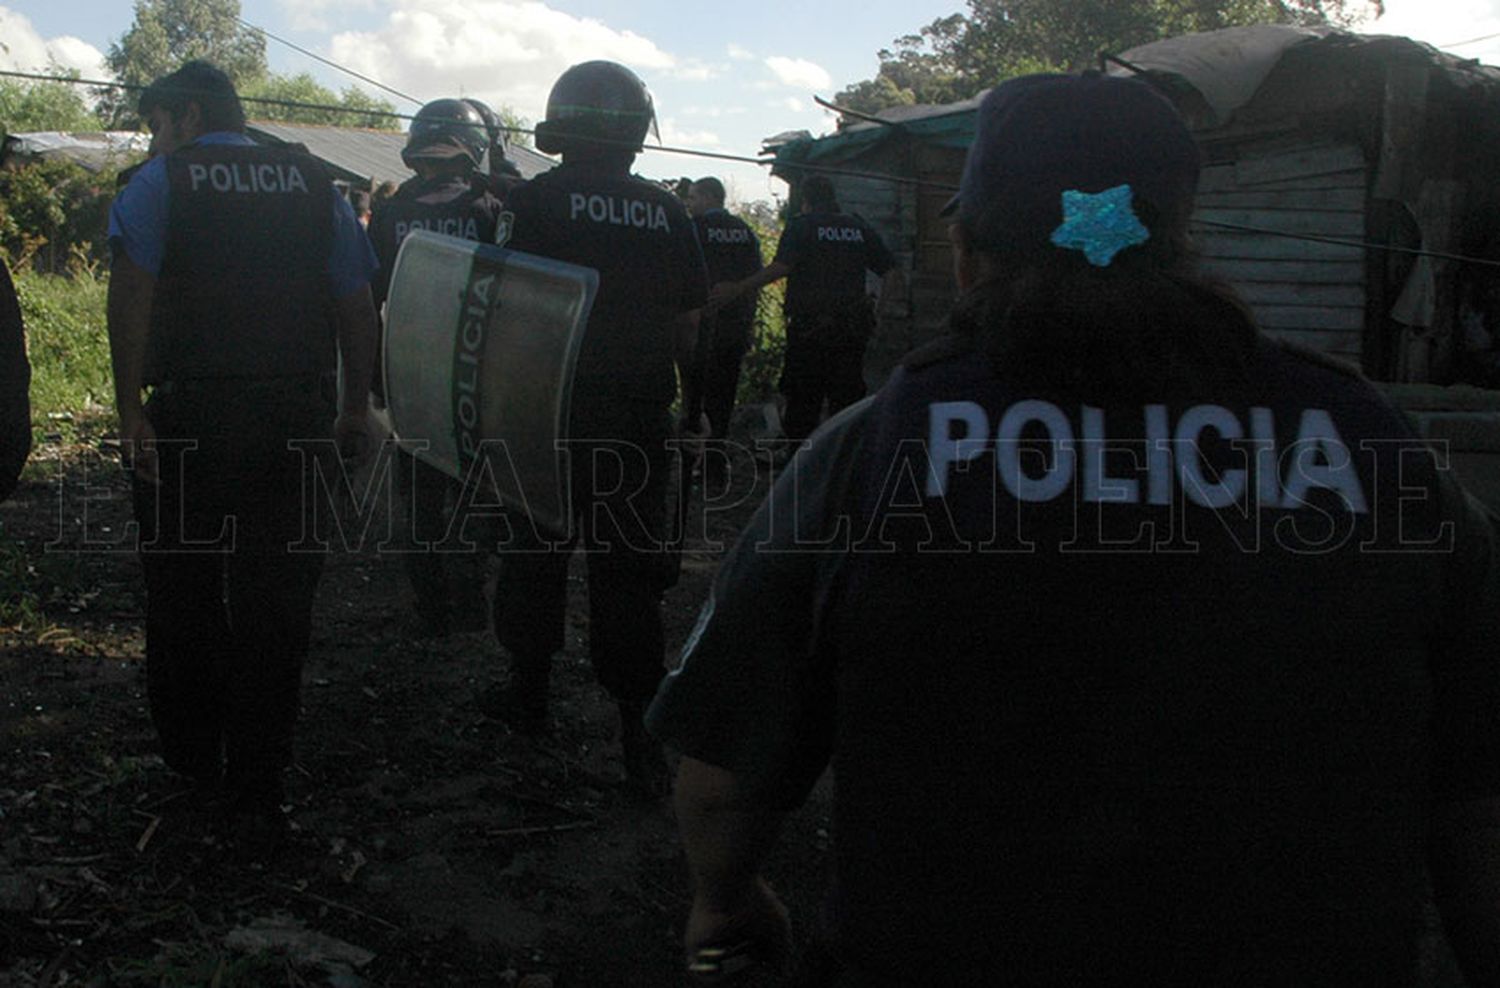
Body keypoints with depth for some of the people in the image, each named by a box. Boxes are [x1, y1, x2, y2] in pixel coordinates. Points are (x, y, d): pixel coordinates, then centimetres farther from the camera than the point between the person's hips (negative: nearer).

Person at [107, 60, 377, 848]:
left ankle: (192, 756, 30)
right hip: (296, 420, 2)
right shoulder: (313, 185, 11)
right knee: (275, 604, 5)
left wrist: (129, 408, -12)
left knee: (183, 592, 16)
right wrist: (355, 410, 15)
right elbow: (357, 304, 9)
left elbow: (131, 294, -12)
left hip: (189, 418, -2)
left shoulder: (161, 183, 2)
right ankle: (255, 796, 6)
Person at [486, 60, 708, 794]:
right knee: (628, 567, 6)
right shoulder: (667, 215, 3)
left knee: (536, 554, 14)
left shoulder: (533, 203, -6)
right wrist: (683, 403, 19)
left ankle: (530, 691, 28)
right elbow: (687, 327, 7)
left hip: (550, 413, -2)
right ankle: (640, 725, 6)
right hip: (639, 422, 2)